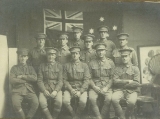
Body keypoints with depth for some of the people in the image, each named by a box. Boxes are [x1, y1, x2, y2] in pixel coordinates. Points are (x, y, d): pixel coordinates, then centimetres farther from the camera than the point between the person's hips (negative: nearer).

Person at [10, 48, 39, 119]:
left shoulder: (30, 68, 18)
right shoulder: (14, 68, 13)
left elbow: (35, 78, 1)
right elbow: (12, 80, -3)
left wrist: (22, 76, -4)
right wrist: (27, 80, -1)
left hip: (29, 90, 1)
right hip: (17, 91, -1)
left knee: (36, 103, -27)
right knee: (15, 104, -31)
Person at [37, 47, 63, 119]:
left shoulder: (59, 66, 9)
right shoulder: (42, 66, 11)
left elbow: (60, 81, 2)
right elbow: (39, 80, 5)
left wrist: (56, 91, -15)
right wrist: (44, 90, -12)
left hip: (56, 88, 0)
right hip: (45, 88, 1)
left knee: (59, 102, -29)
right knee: (42, 101, -29)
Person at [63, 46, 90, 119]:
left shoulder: (84, 65, 6)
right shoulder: (66, 66, 9)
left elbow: (86, 80, -1)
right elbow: (65, 80, 4)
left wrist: (80, 91, -14)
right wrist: (71, 90, -12)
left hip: (81, 88, -1)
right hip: (70, 88, 1)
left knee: (83, 101, -30)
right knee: (65, 101, -27)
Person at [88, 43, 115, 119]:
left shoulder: (110, 63, 9)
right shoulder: (92, 63, 11)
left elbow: (112, 78, 5)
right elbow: (90, 78, 8)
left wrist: (106, 88, -10)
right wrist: (94, 87, -9)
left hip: (107, 87, -1)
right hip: (95, 87, 1)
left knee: (109, 98, -31)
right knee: (91, 98, -30)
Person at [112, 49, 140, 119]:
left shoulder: (135, 68, 8)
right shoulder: (117, 68, 12)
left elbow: (136, 83, -2)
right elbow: (115, 81, -1)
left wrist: (122, 83, -4)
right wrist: (128, 81, -7)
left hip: (131, 90, -1)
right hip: (119, 90, 1)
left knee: (131, 102, -32)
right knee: (113, 99, -30)